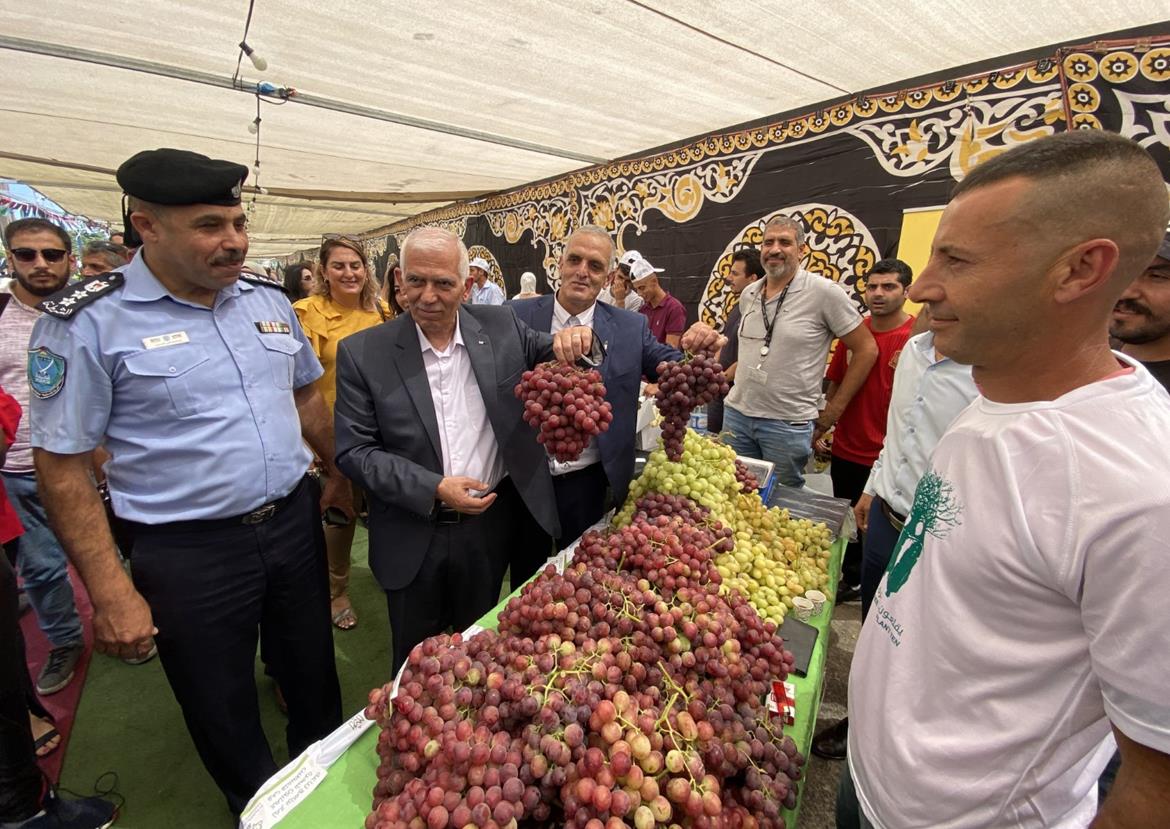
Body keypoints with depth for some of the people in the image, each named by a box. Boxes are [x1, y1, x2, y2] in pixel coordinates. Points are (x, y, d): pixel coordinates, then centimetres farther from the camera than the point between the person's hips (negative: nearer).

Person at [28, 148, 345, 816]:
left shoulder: (269, 300, 2)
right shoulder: (89, 322, -12)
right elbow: (62, 464, -9)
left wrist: (341, 472, 18)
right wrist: (112, 594, -10)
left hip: (295, 521, 5)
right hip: (190, 554, -4)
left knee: (313, 674, 23)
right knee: (223, 716, 17)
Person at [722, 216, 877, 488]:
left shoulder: (824, 292, -9)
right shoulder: (748, 294, 8)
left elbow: (866, 349, -4)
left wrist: (832, 413, -4)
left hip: (788, 424, -5)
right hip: (736, 412, 5)